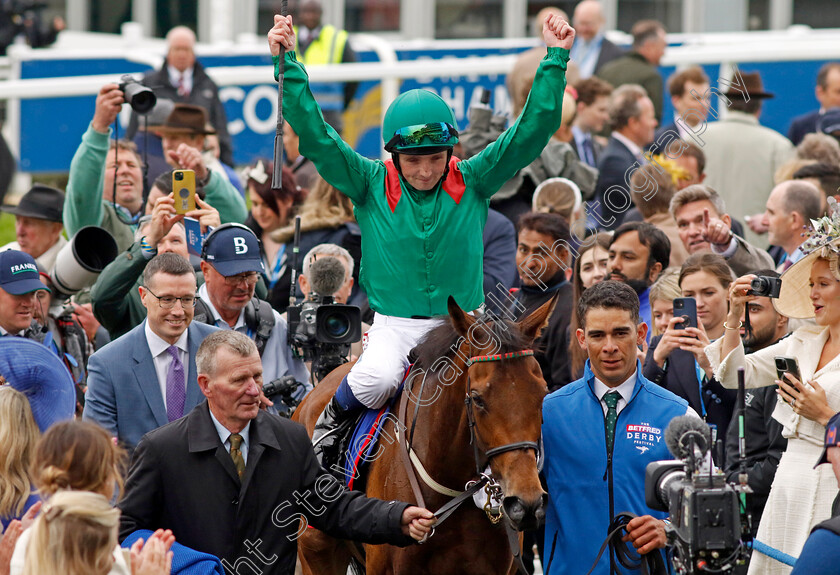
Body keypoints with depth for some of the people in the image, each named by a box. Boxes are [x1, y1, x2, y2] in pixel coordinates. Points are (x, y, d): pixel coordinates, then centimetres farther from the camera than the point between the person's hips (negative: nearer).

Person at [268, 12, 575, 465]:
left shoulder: (473, 182, 4)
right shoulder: (369, 184, 1)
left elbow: (532, 130, 0)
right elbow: (314, 134, -6)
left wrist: (555, 61, -7)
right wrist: (286, 63, -12)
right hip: (394, 325, -1)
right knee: (377, 377, -31)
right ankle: (331, 420, 0)